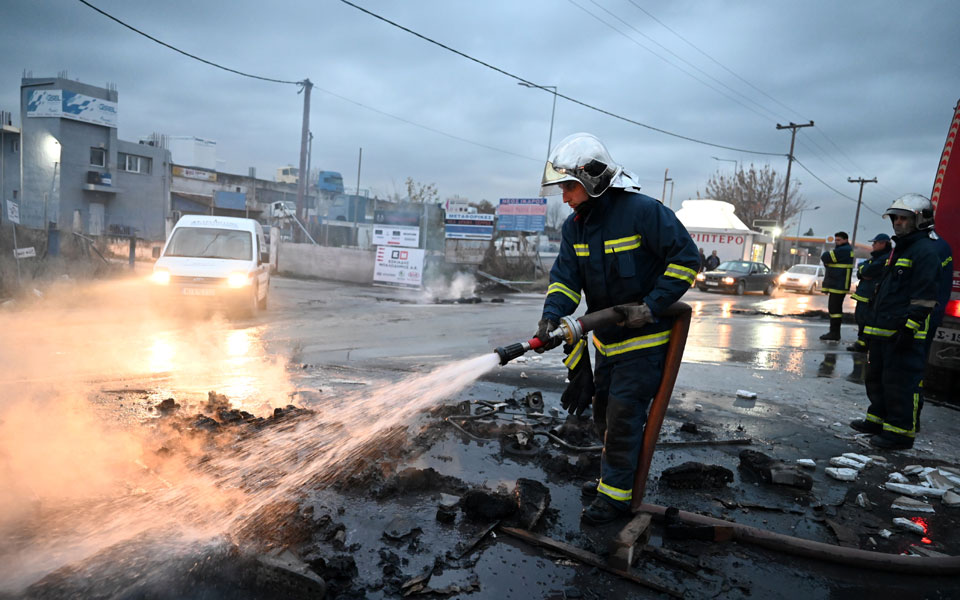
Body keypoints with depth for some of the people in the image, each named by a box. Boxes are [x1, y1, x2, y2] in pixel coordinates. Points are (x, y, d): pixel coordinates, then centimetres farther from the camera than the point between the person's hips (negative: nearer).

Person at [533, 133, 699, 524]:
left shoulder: (643, 212, -20)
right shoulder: (575, 226, 1)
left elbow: (686, 258, -17)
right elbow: (565, 278, -5)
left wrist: (651, 306, -23)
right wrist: (551, 317, -24)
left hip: (644, 338, -7)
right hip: (607, 339, 8)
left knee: (623, 416, -4)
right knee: (603, 411, 17)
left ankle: (615, 493, 13)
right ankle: (615, 476, 37)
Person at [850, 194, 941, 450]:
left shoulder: (925, 251, -11)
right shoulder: (899, 249, 19)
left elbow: (925, 297, -18)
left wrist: (909, 327, -23)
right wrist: (872, 324, 23)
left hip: (903, 333, -10)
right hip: (882, 331, 10)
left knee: (900, 384, -5)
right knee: (876, 378, 17)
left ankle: (900, 432, 3)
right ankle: (878, 420, 29)